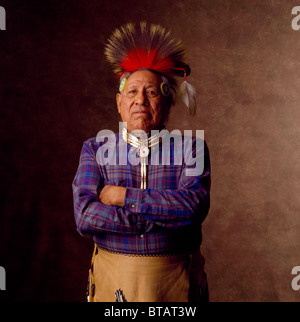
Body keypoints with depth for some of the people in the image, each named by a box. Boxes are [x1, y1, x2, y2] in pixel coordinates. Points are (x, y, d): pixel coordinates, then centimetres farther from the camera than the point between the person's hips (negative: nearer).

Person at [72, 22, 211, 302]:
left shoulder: (191, 147, -2)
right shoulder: (95, 149, 0)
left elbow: (194, 205, -17)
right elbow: (84, 215, -13)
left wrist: (124, 196, -17)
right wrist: (165, 216, -17)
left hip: (176, 280, 0)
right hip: (113, 279, 1)